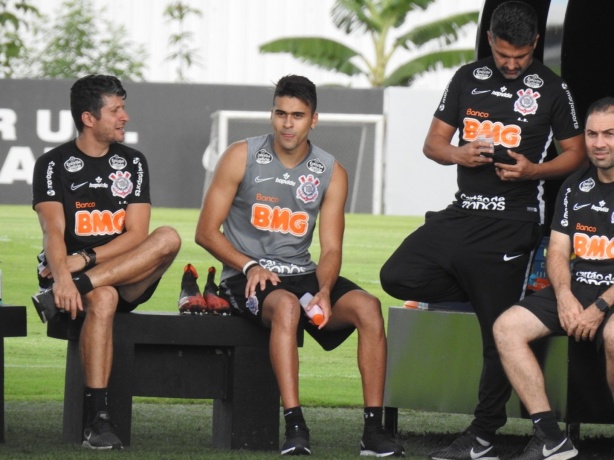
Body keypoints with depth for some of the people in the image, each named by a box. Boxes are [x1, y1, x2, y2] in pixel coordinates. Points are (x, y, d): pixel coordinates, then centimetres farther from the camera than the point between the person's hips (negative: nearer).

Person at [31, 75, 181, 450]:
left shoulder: (132, 163, 10)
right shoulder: (54, 165, 2)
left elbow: (136, 234, -1)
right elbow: (53, 232, -13)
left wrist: (84, 261, -17)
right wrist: (63, 276, -34)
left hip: (127, 278, 3)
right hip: (71, 275, -3)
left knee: (168, 239, -25)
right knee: (103, 299, -38)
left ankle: (71, 290, -34)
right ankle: (98, 419, -41)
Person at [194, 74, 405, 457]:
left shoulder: (331, 173, 4)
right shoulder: (242, 157, -3)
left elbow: (331, 249, 1)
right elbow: (207, 231, -3)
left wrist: (324, 291, -21)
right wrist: (250, 267, -18)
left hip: (301, 273, 4)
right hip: (246, 277, -3)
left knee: (368, 307, -22)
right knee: (286, 305, -38)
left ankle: (374, 428, -23)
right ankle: (295, 427, -41)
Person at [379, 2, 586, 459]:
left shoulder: (552, 90, -1)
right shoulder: (468, 78, 9)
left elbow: (576, 153, 4)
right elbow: (434, 142, 12)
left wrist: (533, 170, -14)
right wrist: (458, 155, -11)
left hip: (512, 223, -5)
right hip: (464, 212, 5)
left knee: (500, 331, -4)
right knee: (397, 276, -9)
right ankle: (487, 289, 8)